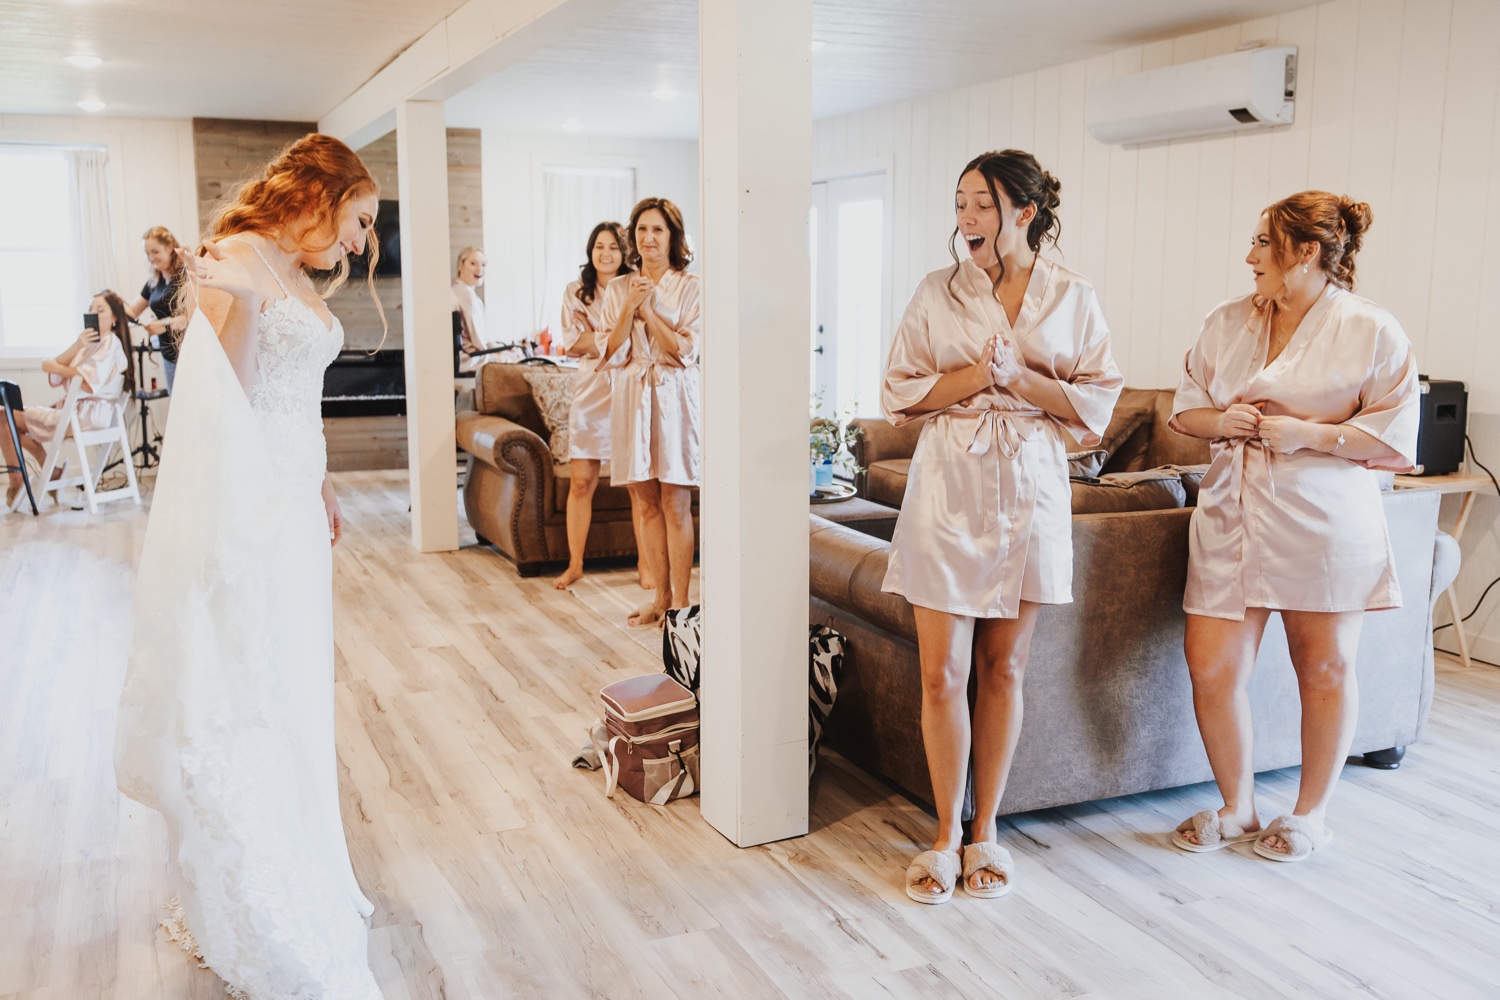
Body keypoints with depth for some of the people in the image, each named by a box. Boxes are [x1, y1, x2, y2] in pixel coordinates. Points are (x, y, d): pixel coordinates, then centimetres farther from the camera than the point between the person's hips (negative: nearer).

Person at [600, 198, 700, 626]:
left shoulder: (691, 288, -1)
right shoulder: (618, 289, 10)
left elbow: (685, 349, -8)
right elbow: (612, 354, 2)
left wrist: (648, 309, -11)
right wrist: (630, 306, -9)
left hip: (673, 398, -4)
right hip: (632, 397, 4)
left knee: (675, 503, -4)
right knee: (646, 503, 8)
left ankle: (681, 602, 4)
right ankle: (661, 596, 18)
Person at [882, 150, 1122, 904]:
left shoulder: (1074, 298, 4)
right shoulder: (938, 291, 4)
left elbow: (1097, 402, 2)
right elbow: (898, 391, 2)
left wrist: (1020, 378, -11)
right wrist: (972, 376, -11)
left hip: (1031, 488, 1)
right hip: (949, 483, 0)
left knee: (1003, 667, 8)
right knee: (942, 671, -2)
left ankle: (985, 830, 22)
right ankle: (946, 835, 14)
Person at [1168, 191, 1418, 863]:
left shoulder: (1372, 331, -5)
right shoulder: (1227, 323, 9)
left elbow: (1396, 440, -7)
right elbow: (1185, 409, 15)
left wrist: (1308, 433, -18)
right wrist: (1223, 421, -6)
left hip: (1324, 522, -4)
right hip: (1233, 516, 4)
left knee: (1324, 667, 9)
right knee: (1210, 666, -1)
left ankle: (1311, 812, 29)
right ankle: (1237, 807, 22)